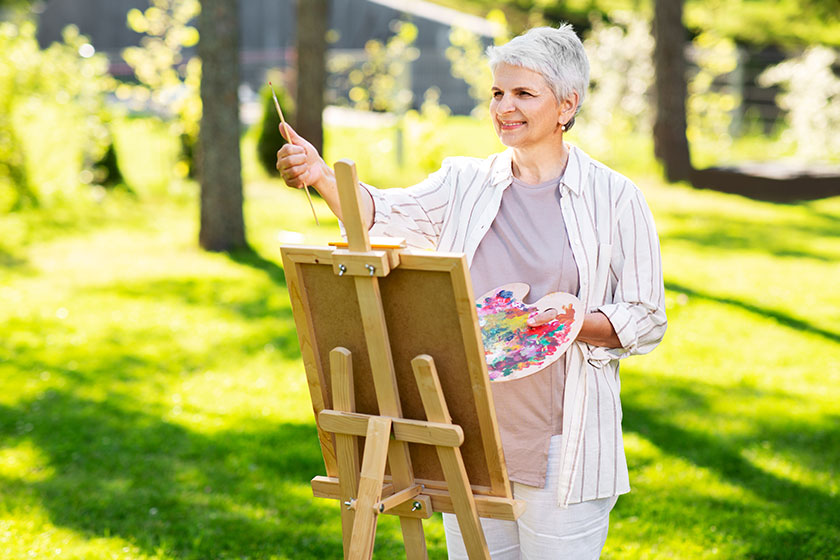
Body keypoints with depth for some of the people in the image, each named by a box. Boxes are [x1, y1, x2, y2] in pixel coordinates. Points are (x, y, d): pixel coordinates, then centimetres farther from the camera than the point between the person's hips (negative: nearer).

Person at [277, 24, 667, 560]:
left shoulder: (615, 198, -2)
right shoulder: (465, 183, 8)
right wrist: (322, 176, -26)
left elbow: (646, 320, -3)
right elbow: (383, 216, -8)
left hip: (562, 449, -3)